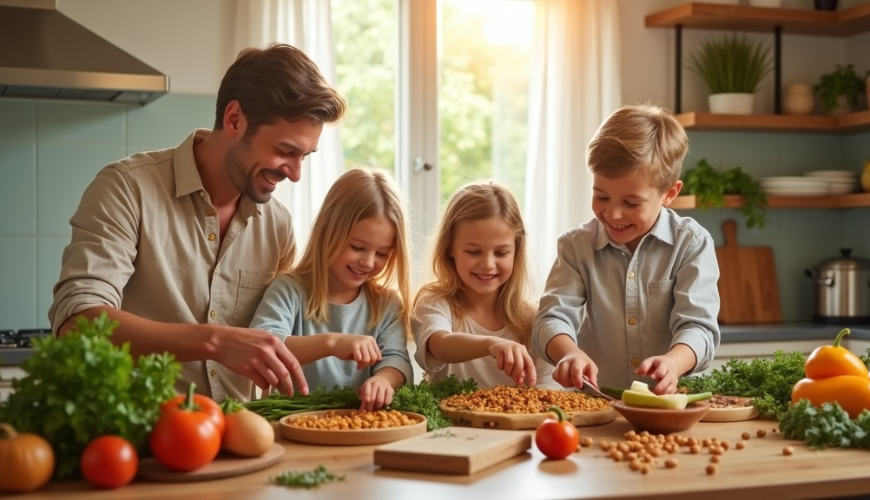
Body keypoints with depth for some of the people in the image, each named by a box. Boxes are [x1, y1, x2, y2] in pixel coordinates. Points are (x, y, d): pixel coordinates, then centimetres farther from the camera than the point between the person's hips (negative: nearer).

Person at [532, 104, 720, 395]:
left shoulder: (692, 243, 0)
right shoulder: (577, 246, 6)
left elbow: (697, 325, -9)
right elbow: (553, 317, -4)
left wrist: (673, 362, -31)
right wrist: (569, 352, -27)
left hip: (672, 402, 0)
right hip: (596, 403, 0)